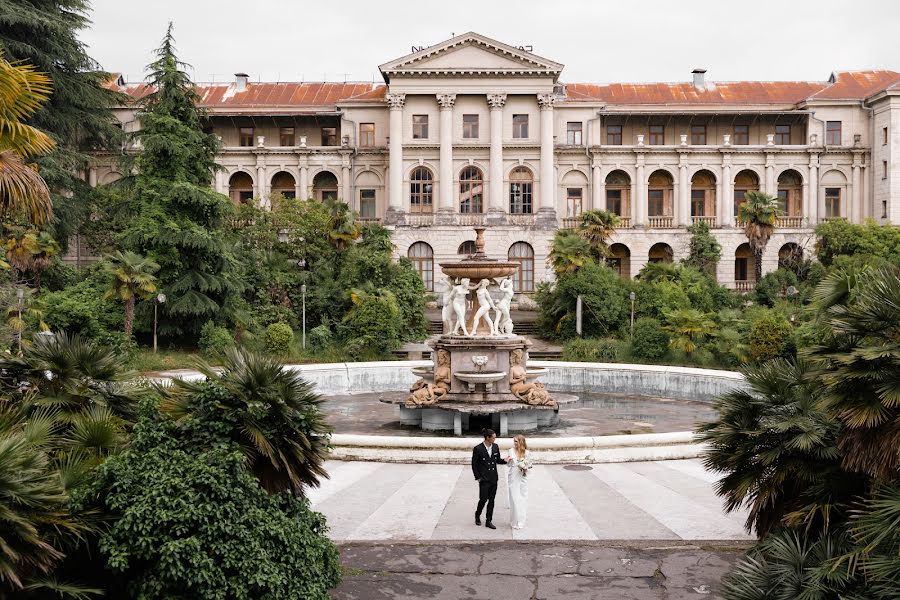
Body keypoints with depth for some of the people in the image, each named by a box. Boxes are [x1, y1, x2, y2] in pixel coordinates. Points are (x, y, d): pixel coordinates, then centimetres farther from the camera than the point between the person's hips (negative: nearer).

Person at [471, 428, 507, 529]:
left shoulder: (495, 447, 3)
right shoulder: (478, 449, -12)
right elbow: (474, 465, -6)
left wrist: (506, 460, -6)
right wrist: (478, 477, -7)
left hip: (493, 479, 5)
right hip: (484, 479, -5)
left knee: (491, 500, 8)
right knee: (483, 499, -3)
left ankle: (489, 521, 16)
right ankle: (477, 515, 25)